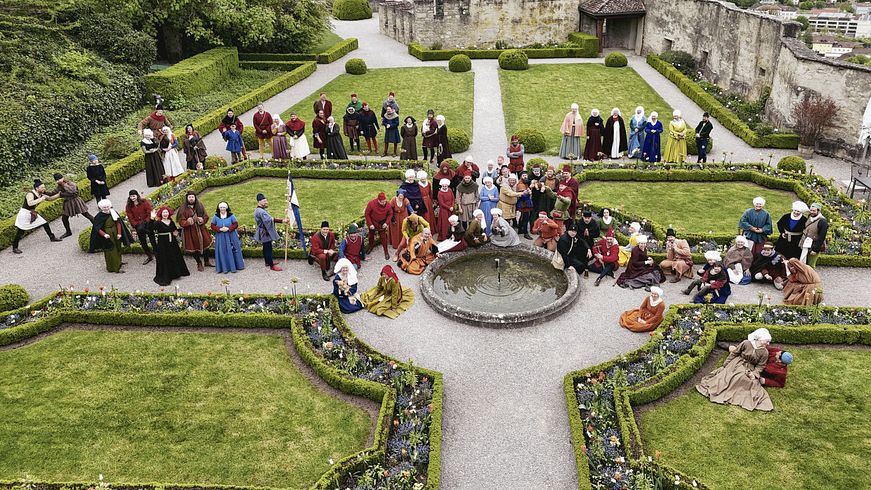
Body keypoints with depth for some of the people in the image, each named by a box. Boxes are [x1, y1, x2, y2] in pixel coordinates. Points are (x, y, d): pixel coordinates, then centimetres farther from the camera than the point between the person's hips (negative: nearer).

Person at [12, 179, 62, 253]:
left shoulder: (41, 195, 1)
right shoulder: (30, 194, -22)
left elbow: (50, 198, 14)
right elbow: (30, 203, -40)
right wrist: (41, 199, -35)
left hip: (32, 213, 8)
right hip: (24, 213, -8)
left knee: (45, 223, 9)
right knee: (20, 231, -4)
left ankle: (52, 237, 27)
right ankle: (15, 248, 4)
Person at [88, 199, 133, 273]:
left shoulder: (114, 213, -1)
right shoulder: (99, 216, -16)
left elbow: (118, 223, 3)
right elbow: (97, 228, -17)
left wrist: (119, 233, -6)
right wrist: (104, 234, -32)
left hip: (115, 234, 6)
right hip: (108, 236, -6)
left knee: (117, 249, 22)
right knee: (111, 252, -1)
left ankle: (118, 262, 42)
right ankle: (115, 268, 4)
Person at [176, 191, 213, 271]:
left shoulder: (199, 206, 2)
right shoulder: (184, 209, -9)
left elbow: (206, 216, 6)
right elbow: (181, 222, -11)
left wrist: (202, 220, -16)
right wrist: (187, 222, -32)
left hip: (201, 230, 3)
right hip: (190, 232, -3)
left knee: (205, 245, 10)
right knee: (194, 247, 5)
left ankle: (206, 262, 31)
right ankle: (199, 263, 25)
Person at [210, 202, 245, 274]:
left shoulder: (231, 216, -2)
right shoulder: (215, 217, 1)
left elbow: (236, 224, -3)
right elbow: (213, 226, 2)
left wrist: (228, 228, -17)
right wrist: (220, 229, -16)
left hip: (231, 236, -1)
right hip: (220, 237, 1)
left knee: (232, 251, 4)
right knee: (222, 252, 1)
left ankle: (234, 266, 15)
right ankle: (224, 267, 7)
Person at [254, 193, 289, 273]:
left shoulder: (259, 210, 9)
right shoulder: (261, 211, -26)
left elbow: (268, 219, 15)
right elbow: (270, 219, -37)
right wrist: (282, 220, -38)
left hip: (264, 232, 11)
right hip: (265, 233, -11)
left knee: (266, 247, 22)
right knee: (268, 248, -2)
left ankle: (267, 261, 36)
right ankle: (272, 265, 5)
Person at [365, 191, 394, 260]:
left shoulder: (388, 205, -24)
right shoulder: (371, 204, -30)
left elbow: (390, 214, -6)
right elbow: (367, 214, -17)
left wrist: (386, 223, -17)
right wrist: (370, 224, -18)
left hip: (382, 224, 0)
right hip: (372, 223, 0)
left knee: (383, 237, 2)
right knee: (371, 235, 22)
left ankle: (386, 252, 17)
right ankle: (371, 246, 50)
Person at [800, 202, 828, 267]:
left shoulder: (822, 221, -16)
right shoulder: (809, 217, 8)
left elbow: (821, 238, -18)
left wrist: (815, 250, -19)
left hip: (814, 247, -7)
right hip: (805, 246, 7)